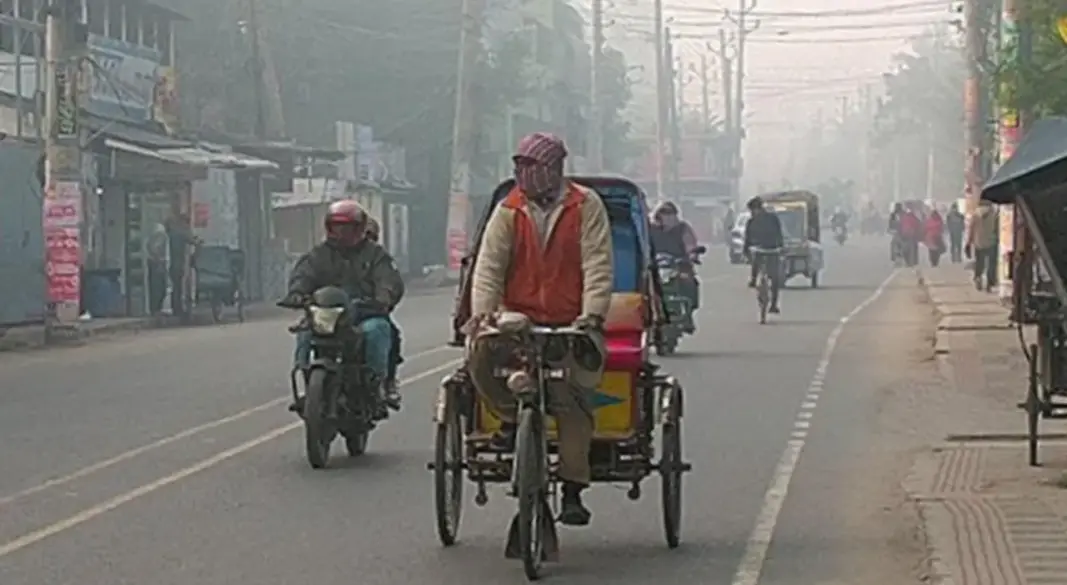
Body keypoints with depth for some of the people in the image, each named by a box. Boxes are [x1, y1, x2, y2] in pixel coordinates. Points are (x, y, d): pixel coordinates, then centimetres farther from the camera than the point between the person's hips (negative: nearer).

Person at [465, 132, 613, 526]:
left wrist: (591, 316, -19)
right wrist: (482, 311, -18)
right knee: (479, 352, -26)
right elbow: (488, 264, -1)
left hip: (570, 323, -2)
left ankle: (573, 490, -5)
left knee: (573, 400, -13)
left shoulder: (585, 206, 1)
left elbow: (598, 264, -6)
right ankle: (511, 418, 0)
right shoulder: (508, 210, 7)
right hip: (518, 316, 2)